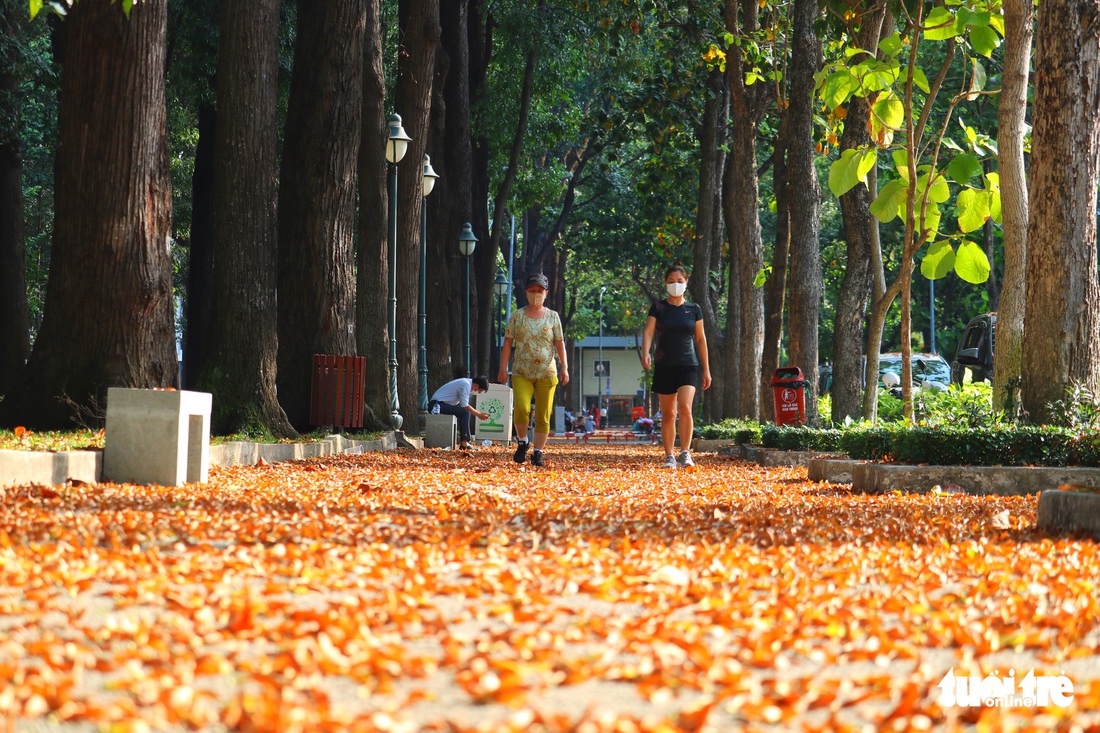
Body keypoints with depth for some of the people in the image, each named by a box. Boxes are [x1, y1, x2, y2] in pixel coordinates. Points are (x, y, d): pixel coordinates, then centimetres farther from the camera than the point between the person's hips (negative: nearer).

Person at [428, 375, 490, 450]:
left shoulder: (467, 383, 15)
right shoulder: (466, 385, -15)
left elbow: (464, 405, 19)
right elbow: (464, 406, -16)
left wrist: (480, 413, 13)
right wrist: (479, 414, -7)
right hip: (437, 404, -11)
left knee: (466, 413, 14)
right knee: (465, 413, -21)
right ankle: (464, 443, -22)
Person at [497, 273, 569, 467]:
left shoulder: (553, 317, 8)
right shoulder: (517, 316, 6)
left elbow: (560, 344, 7)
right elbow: (507, 343, 5)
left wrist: (564, 368, -2)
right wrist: (503, 369, -1)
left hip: (546, 373, 1)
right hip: (521, 373, -1)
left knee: (543, 416, -1)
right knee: (521, 408, -21)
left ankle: (537, 453, 8)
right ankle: (522, 442, 3)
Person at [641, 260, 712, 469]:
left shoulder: (693, 309, 7)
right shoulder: (658, 308, 4)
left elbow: (701, 339, 11)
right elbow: (648, 332, -5)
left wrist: (706, 370, 10)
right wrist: (645, 353, -25)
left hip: (688, 365, -1)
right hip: (664, 366, 1)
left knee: (685, 408, -19)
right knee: (668, 414, 4)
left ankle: (685, 453, -14)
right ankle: (669, 457, 13)